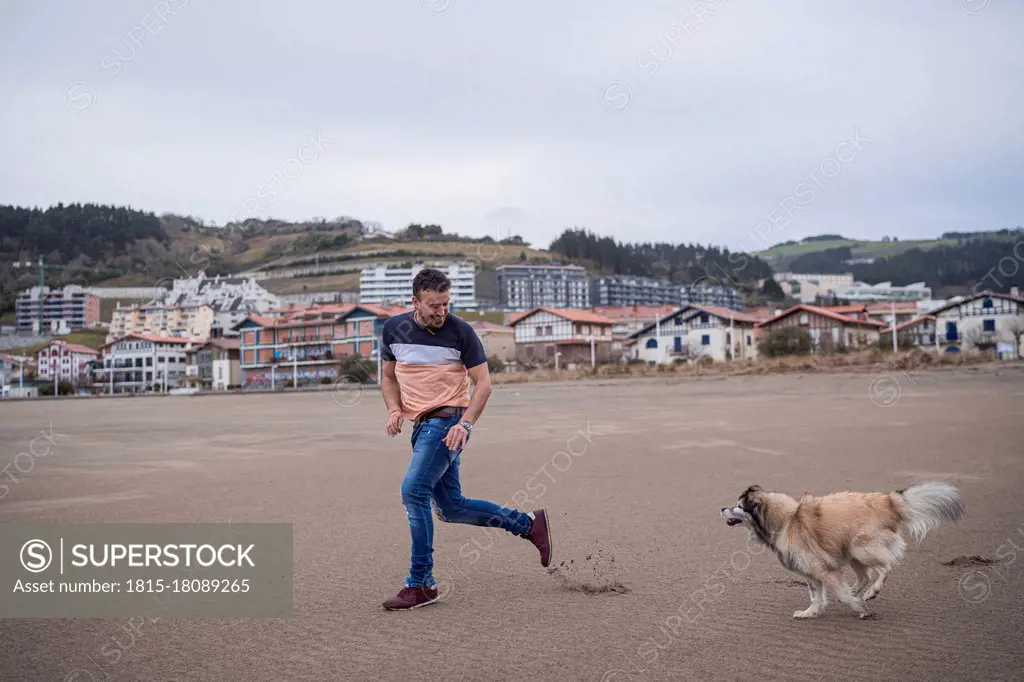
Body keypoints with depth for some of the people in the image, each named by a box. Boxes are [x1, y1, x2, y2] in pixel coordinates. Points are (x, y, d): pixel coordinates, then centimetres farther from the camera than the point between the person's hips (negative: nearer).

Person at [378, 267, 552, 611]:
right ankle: (528, 523, 25)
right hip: (422, 426, 6)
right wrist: (394, 410, -3)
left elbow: (483, 383, -5)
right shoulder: (393, 329, 5)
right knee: (452, 508, 10)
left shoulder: (460, 332, -8)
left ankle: (421, 584, -11)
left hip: (447, 421, -6)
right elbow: (389, 377, 16)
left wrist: (465, 423, -19)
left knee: (413, 490, -20)